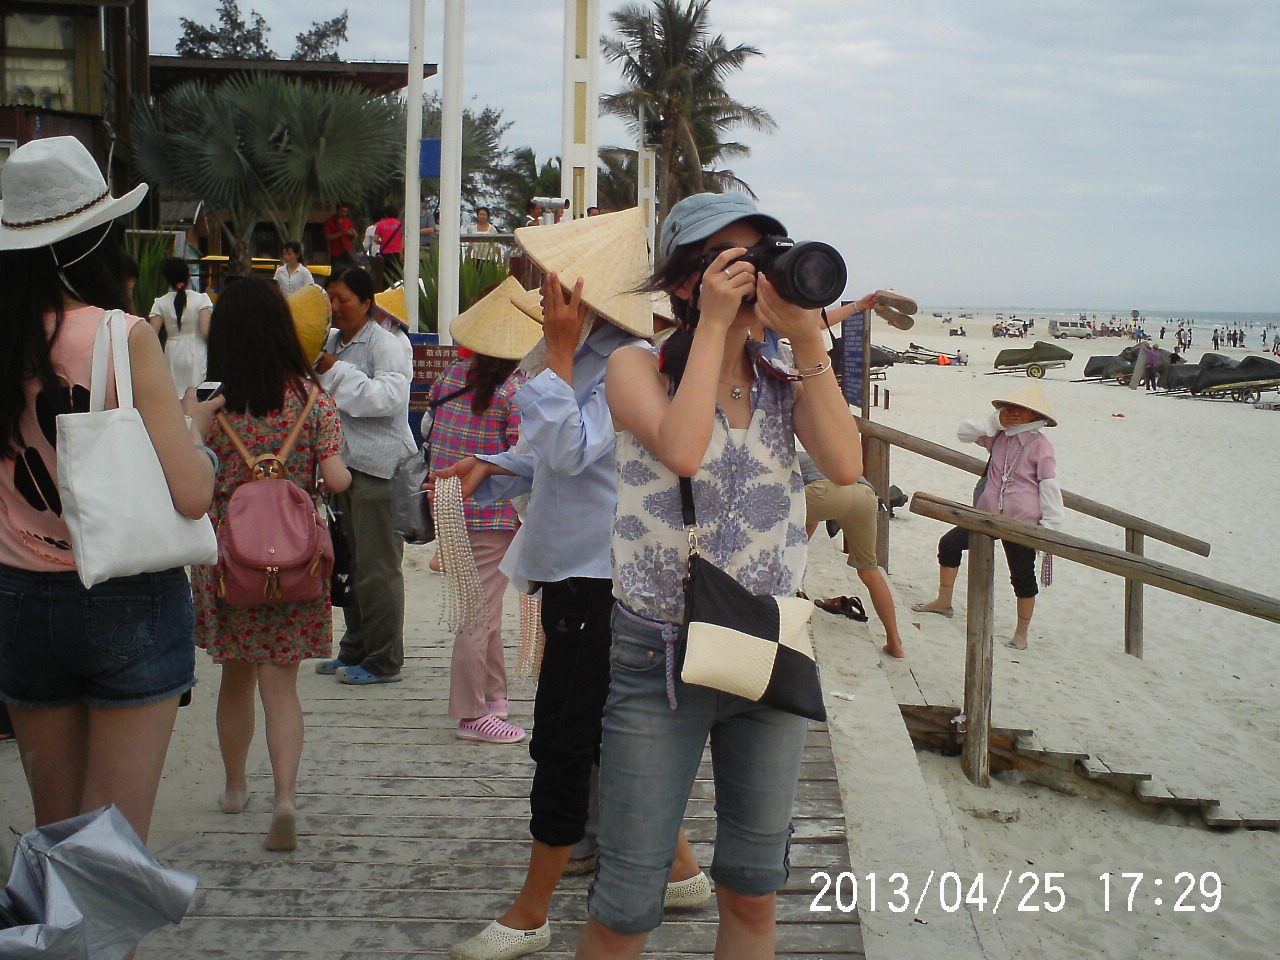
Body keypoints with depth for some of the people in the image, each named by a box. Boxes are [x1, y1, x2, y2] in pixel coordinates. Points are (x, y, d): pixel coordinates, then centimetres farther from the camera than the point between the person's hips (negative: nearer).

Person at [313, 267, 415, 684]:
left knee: (377, 567, -5)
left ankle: (383, 661, 2)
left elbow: (389, 396, -24)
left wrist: (335, 372, -21)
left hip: (378, 465, -9)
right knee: (351, 563, 14)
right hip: (345, 462, 9)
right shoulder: (333, 342, 17)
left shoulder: (385, 344, -9)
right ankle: (355, 650, 24)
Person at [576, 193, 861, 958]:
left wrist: (808, 335, -11)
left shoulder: (787, 380, 9)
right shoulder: (638, 368, -2)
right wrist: (713, 325, -16)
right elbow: (681, 449, -24)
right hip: (659, 657, -4)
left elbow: (846, 466, -10)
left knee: (754, 894, 15)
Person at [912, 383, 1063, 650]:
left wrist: (1051, 523, -12)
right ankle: (943, 602, 23)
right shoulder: (999, 437, 6)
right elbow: (965, 432, 6)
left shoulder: (1040, 445, -11)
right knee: (949, 543, 8)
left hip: (1023, 522, -6)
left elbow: (1049, 485, -10)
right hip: (990, 515, 6)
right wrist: (995, 422, -8)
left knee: (1022, 575, 4)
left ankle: (1022, 632, 17)